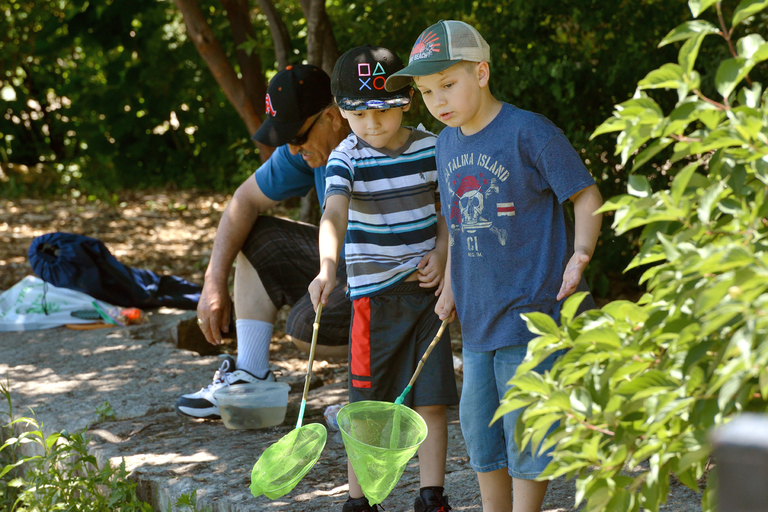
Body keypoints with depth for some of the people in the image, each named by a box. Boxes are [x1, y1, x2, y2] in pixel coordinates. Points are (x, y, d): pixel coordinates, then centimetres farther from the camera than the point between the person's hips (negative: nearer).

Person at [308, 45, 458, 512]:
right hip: (375, 293, -3)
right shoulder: (346, 159, -11)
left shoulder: (431, 147, 0)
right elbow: (334, 215, -28)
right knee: (368, 405, 1)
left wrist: (441, 254, -2)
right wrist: (328, 268, -45)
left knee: (431, 400, 4)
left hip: (427, 288, 3)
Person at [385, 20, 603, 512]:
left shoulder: (530, 133, -13)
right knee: (479, 423, 13)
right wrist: (451, 287, 18)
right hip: (476, 314, 7)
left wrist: (580, 254, -22)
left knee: (525, 426, -2)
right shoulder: (447, 143, 9)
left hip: (531, 309, -7)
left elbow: (587, 195, -8)